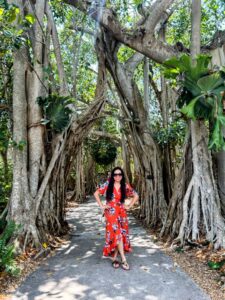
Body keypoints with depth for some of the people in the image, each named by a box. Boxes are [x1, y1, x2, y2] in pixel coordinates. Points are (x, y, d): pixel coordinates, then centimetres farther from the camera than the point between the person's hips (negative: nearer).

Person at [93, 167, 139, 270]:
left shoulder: (125, 186, 2)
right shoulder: (107, 185, -3)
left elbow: (136, 196, 12)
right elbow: (96, 193, 1)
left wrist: (129, 206, 5)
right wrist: (101, 205, -3)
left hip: (122, 213, 3)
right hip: (111, 213, -3)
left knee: (121, 235, 4)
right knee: (117, 234, -12)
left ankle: (114, 257, 19)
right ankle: (124, 260, -8)